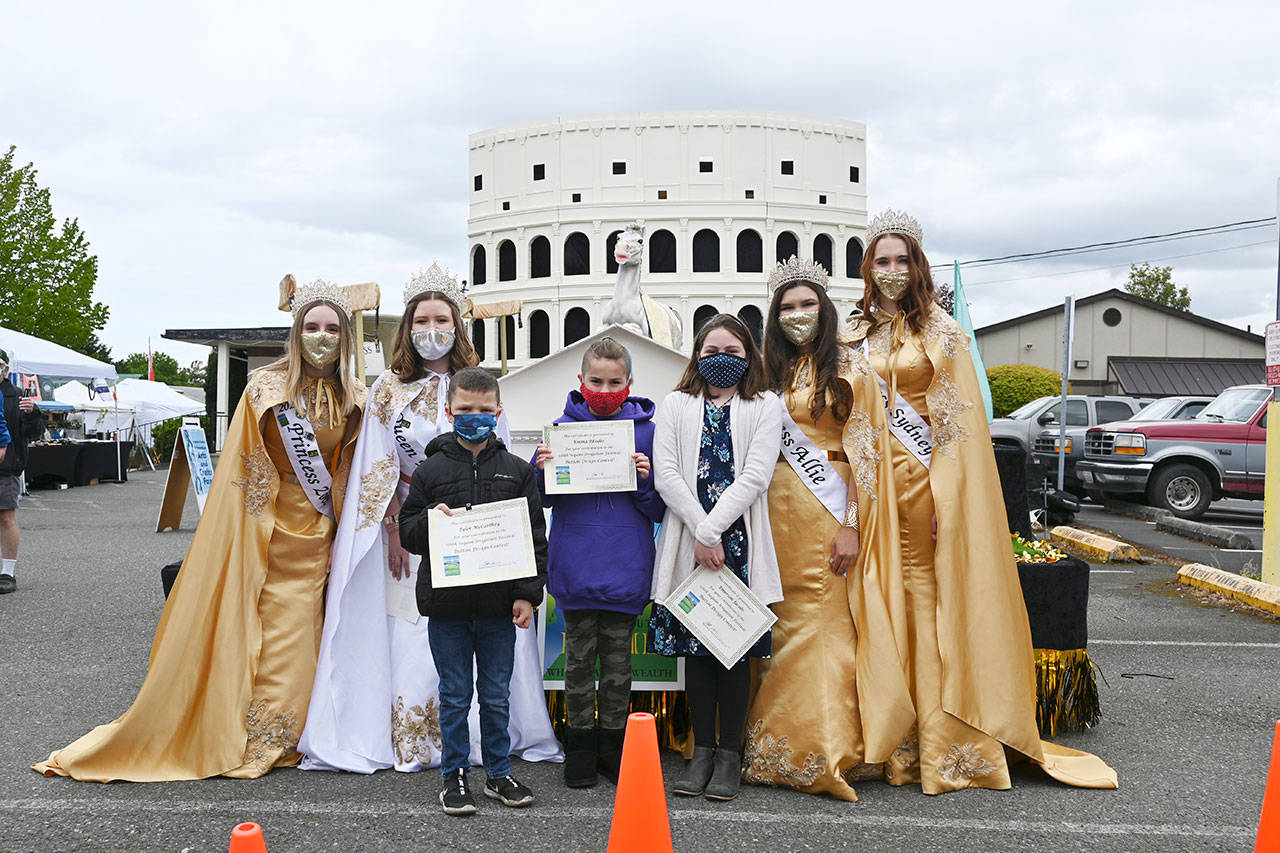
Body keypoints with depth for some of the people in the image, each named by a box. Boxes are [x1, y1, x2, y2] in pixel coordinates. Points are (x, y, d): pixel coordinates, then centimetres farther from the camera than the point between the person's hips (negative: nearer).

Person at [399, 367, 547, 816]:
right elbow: (407, 534, 6)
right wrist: (432, 519, -16)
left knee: (496, 696, 11)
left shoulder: (517, 470, 4)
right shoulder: (430, 470, 3)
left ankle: (498, 774, 24)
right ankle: (454, 777, 22)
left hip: (499, 605, 1)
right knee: (455, 696, 9)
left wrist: (528, 594, -2)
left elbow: (535, 537, 5)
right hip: (446, 606, -1)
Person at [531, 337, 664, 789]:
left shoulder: (646, 431, 1)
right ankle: (581, 741, 23)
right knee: (579, 656, 9)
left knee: (618, 658, 9)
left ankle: (613, 743, 24)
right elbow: (544, 499, 8)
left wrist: (646, 480, -15)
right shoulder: (563, 428, 2)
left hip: (625, 566, 0)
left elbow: (659, 511, 4)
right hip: (576, 562, 0)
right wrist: (542, 470, -12)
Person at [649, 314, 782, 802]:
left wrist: (713, 529, -14)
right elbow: (665, 474, 0)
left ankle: (730, 753, 13)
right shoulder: (676, 406, 11)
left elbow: (755, 475, -5)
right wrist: (701, 532, -10)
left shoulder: (765, 407, 6)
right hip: (688, 541, 1)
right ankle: (702, 749, 17)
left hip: (739, 542, -1)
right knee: (695, 646, 6)